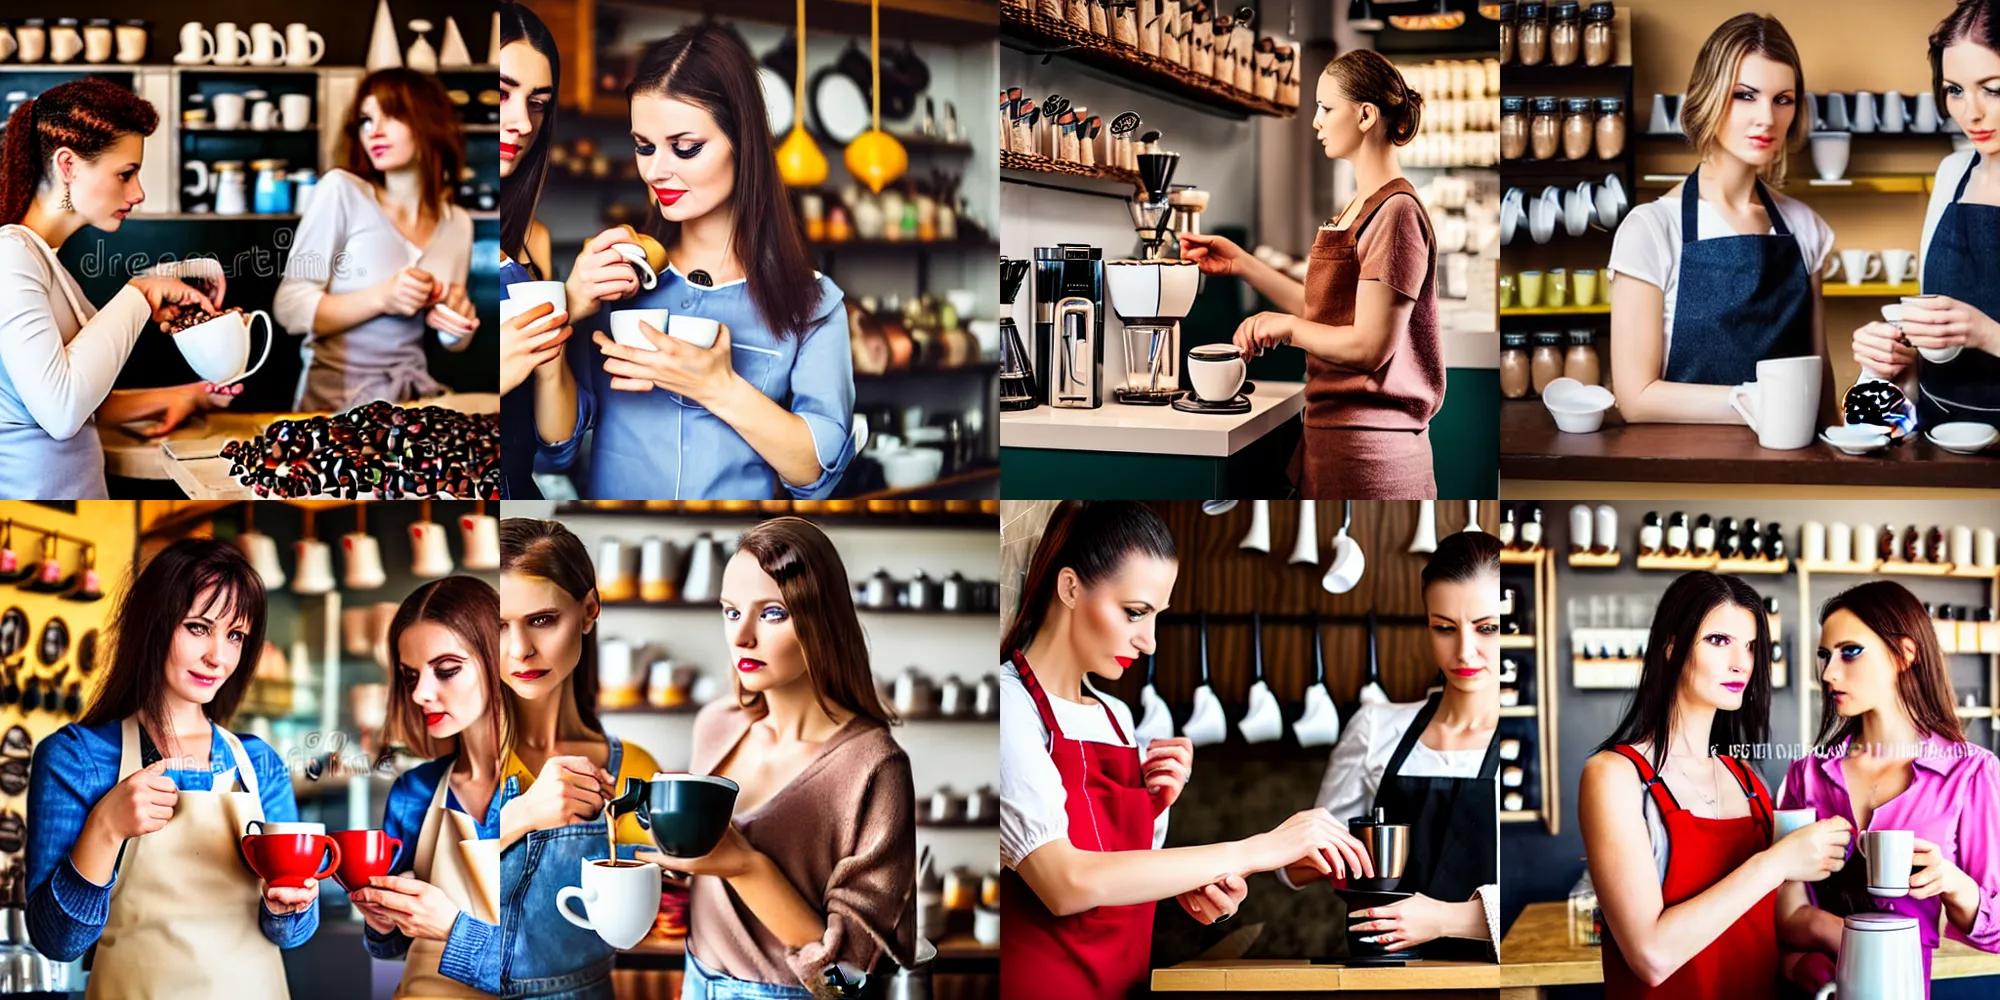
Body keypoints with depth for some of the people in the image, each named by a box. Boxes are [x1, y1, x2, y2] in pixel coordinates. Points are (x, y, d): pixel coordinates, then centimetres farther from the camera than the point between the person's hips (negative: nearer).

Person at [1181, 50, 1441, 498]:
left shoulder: (1396, 212, -16)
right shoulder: (1360, 207, 15)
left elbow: (1368, 347, -20)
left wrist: (1286, 326, -6)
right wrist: (1241, 264, 15)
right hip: (1332, 432, 9)